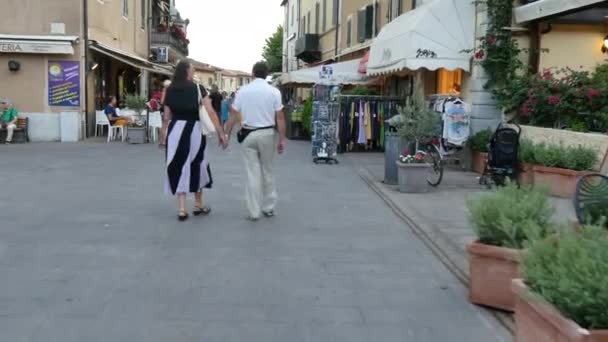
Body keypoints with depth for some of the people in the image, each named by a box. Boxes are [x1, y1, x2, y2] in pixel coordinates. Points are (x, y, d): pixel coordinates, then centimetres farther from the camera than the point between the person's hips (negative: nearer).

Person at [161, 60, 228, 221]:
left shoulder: (170, 90, 5)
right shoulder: (198, 88, -5)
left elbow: (167, 116, 6)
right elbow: (211, 112, -11)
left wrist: (165, 133, 18)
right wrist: (220, 132, -9)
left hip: (175, 129, 2)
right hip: (193, 129, -2)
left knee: (179, 167, 8)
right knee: (197, 166, 15)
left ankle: (182, 209, 4)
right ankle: (198, 205, 27)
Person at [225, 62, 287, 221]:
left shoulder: (243, 91, -1)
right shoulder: (274, 91, -3)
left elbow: (233, 115, 0)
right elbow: (280, 118, -6)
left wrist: (226, 135, 8)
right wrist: (282, 139, 0)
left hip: (249, 134, 0)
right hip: (267, 134, 0)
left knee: (252, 172, 4)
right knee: (268, 170, 14)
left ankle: (254, 212, 6)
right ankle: (269, 208, 21)